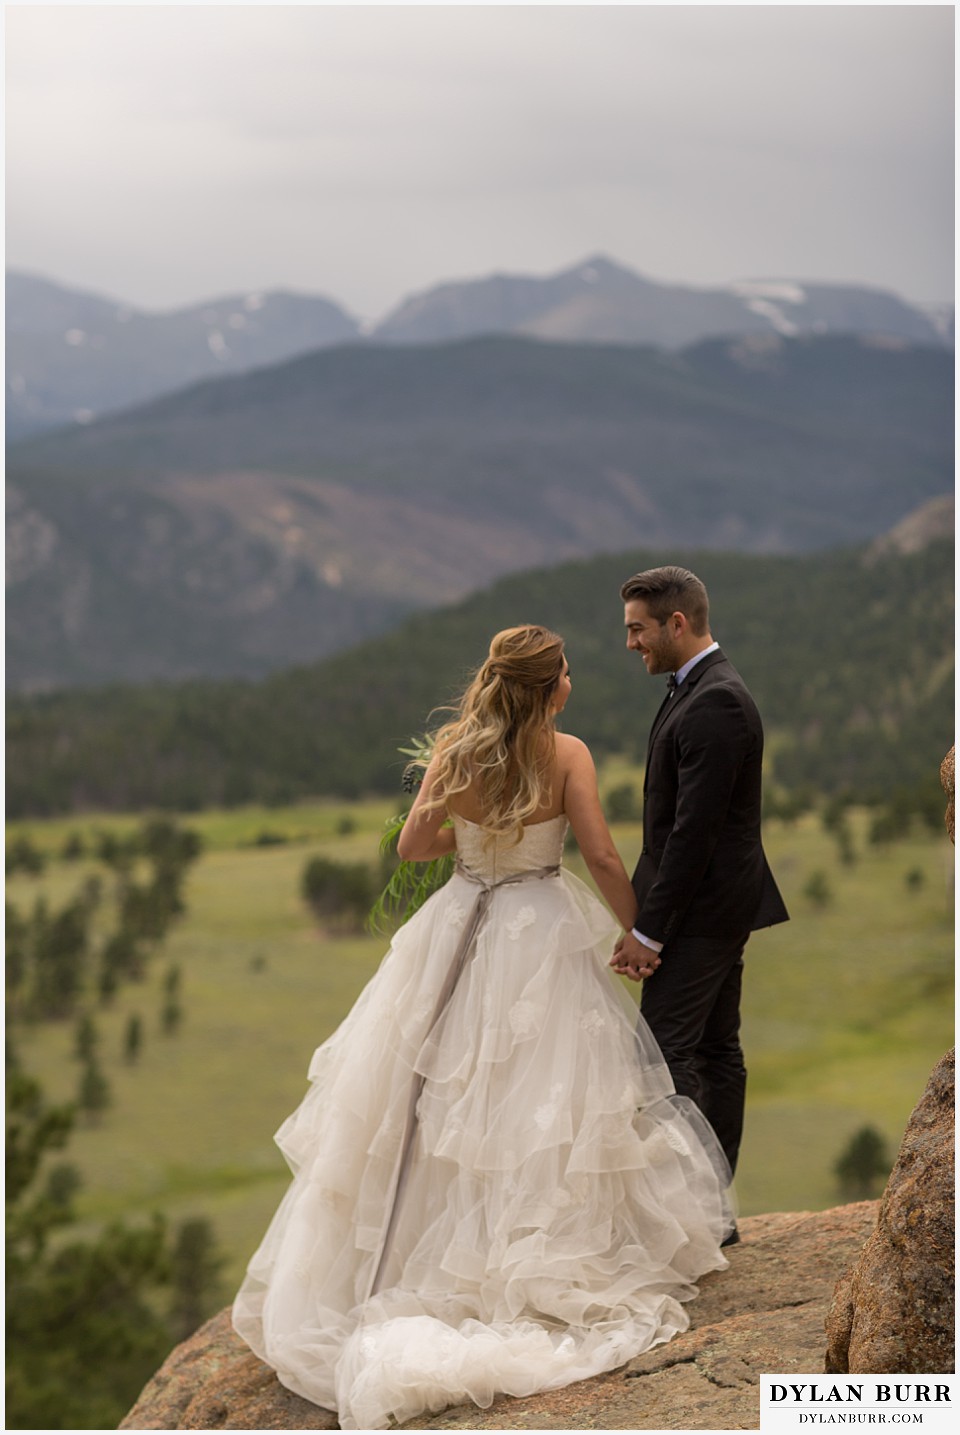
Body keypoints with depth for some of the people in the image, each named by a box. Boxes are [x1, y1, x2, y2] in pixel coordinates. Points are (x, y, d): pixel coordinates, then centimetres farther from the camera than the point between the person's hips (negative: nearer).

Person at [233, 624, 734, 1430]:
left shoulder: (454, 752, -3)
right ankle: (545, 1252, 9)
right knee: (541, 1094, 5)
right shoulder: (567, 754, -12)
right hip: (544, 937, -3)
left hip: (460, 936, 3)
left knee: (450, 1090, 11)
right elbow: (603, 858, -14)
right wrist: (635, 931, 0)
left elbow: (413, 848, 1)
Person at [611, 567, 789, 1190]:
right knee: (716, 1049, 12)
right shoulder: (706, 689, 13)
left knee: (665, 1052, -9)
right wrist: (651, 918, 12)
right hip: (721, 906, 10)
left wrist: (649, 931, -20)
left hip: (702, 910, -10)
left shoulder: (714, 703, -19)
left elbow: (694, 829, -23)